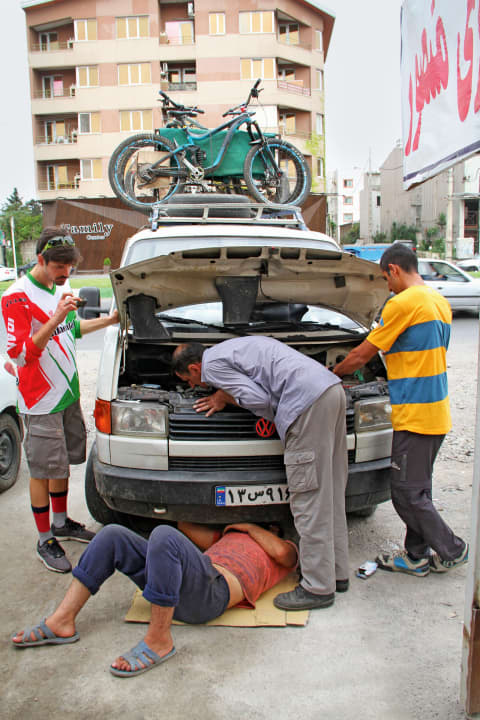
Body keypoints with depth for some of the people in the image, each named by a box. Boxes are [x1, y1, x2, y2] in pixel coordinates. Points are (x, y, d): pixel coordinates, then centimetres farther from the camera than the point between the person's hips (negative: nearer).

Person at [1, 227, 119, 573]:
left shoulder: (61, 289, 7)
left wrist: (110, 320, 19)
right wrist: (55, 319, -32)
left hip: (68, 393, 8)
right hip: (40, 401, -8)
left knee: (63, 463, 19)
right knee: (43, 471, 3)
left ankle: (61, 523, 37)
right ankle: (45, 541, 18)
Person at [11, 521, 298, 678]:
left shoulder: (288, 551, 24)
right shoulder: (227, 535, 41)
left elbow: (281, 551, -1)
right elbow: (185, 524, 41)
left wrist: (248, 525, 13)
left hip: (214, 589, -7)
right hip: (177, 588, 8)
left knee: (163, 536, -34)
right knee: (113, 535, -4)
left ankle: (159, 641, -23)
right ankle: (63, 622, -7)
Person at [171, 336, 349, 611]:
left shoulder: (213, 364, 0)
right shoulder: (231, 349, 28)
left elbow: (259, 399, -7)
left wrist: (225, 397, 9)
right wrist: (225, 393, 22)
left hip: (309, 400, -10)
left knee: (309, 497, -4)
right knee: (329, 491, 15)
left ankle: (318, 587, 4)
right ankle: (337, 573, 26)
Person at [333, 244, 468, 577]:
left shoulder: (404, 303, -15)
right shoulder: (440, 302, 14)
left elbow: (362, 354, -10)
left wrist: (333, 374, 7)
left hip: (415, 415, -10)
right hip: (438, 413, 10)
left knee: (408, 493, 3)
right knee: (417, 489, 17)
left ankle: (452, 550, 16)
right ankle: (417, 555, 26)